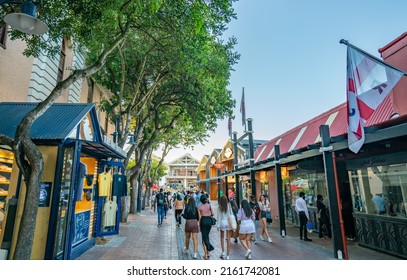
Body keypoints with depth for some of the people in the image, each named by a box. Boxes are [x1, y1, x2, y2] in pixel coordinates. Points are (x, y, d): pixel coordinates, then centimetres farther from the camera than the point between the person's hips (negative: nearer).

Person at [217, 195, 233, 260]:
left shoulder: (219, 207, -6)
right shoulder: (229, 206, -4)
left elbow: (218, 216, -4)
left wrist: (218, 225, 1)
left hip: (222, 222, 0)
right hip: (228, 222, 0)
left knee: (222, 237, 20)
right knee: (228, 239, 6)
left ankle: (223, 252, 13)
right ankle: (228, 255, 11)